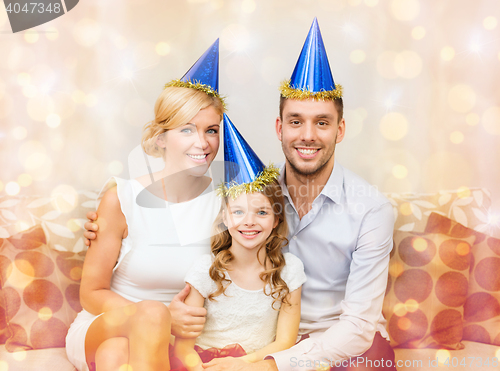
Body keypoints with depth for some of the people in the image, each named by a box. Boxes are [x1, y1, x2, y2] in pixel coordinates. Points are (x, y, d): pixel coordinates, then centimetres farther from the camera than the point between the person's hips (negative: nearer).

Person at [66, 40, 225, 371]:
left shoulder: (225, 202, -7)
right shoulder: (122, 197, -11)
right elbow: (92, 293, -5)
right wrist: (160, 317, -22)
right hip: (99, 330, 0)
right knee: (151, 312, -34)